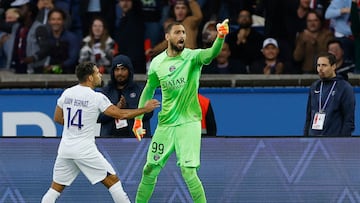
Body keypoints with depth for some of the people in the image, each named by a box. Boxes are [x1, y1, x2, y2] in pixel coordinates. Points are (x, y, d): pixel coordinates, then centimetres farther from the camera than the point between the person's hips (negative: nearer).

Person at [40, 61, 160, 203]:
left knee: (56, 188, 10)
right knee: (113, 181, 5)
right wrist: (145, 109, 2)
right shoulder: (97, 97, -9)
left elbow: (57, 118, 16)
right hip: (85, 149, -5)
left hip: (65, 148, 5)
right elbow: (120, 114, -8)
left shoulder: (67, 93, 6)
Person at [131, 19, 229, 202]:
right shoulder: (157, 63, 1)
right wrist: (138, 119, 14)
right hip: (166, 124, 4)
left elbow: (211, 53, -32)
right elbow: (148, 90, 16)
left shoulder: (192, 57, -10)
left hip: (188, 123, -4)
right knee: (150, 170, 10)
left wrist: (220, 37, -52)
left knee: (188, 171, -16)